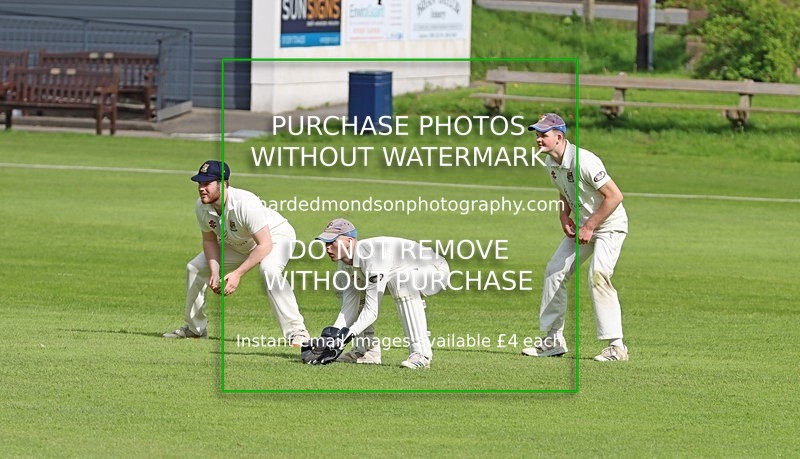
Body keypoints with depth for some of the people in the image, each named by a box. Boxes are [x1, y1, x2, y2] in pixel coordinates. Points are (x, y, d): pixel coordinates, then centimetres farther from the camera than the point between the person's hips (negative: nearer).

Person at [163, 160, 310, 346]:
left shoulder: (245, 203, -39)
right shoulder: (201, 207, -17)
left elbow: (265, 245, -37)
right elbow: (210, 240, -1)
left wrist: (237, 274, -39)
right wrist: (214, 272, -17)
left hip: (275, 235, -8)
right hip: (239, 245, 8)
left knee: (269, 270, -38)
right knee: (194, 268, 6)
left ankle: (297, 332, -36)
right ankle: (195, 328, 25)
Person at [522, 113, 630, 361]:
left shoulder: (583, 160, -26)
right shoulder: (551, 163, 1)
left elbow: (615, 196, -26)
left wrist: (589, 227, -21)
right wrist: (564, 216, 1)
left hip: (609, 225, -9)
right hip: (582, 226, 9)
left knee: (598, 274, -25)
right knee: (554, 271, 7)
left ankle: (616, 346, -23)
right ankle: (554, 339, 18)